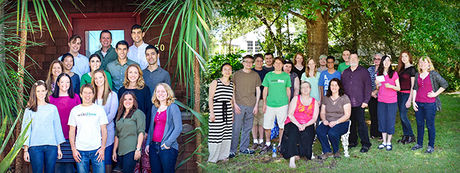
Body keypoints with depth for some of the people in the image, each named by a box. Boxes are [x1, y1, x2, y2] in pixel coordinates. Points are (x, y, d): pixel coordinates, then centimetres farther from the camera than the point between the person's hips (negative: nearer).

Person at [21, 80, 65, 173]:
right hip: (35, 147, -1)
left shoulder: (53, 108, 10)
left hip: (51, 145, 1)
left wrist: (59, 148, 6)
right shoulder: (29, 110, 7)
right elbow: (26, 129, 5)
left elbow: (57, 128, 10)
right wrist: (25, 150, -2)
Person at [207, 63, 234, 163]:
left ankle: (223, 155, 17)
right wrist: (211, 112, -11)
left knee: (226, 134, 5)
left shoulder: (232, 84, 13)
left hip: (228, 111, 5)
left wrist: (232, 113, 17)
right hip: (217, 111, -5)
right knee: (215, 134, -4)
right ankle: (213, 157, 6)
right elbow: (210, 98, -4)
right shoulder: (215, 83, -2)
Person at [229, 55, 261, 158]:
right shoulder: (237, 74, 3)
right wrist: (234, 103, -6)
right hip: (239, 105, -3)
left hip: (251, 105, 3)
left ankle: (244, 148, 20)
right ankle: (232, 150, 2)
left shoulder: (255, 75, 9)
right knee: (236, 128, -5)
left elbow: (258, 90, 11)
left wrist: (256, 105, 4)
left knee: (247, 128, 9)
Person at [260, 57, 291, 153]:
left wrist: (288, 103, 6)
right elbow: (265, 89, 7)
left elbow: (288, 90, 10)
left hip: (282, 104, 0)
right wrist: (264, 103, 2)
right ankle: (267, 144, 19)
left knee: (282, 125, 4)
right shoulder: (268, 75, 5)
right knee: (267, 125, 3)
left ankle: (280, 144, 17)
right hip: (270, 104, 1)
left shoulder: (286, 76, 5)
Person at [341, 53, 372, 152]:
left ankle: (365, 144, 0)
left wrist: (366, 101, -8)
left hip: (359, 103, -4)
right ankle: (352, 141, 20)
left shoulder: (363, 71, 3)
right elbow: (342, 86, 17)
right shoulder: (345, 72, 15)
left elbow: (368, 87, -1)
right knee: (350, 123, 8)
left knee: (361, 123, -6)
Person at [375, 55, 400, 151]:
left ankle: (389, 142, 11)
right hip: (381, 101, 4)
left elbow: (398, 88, 0)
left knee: (390, 121, 0)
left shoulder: (394, 73, -3)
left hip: (392, 101, -4)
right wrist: (377, 84, -5)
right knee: (382, 120, 7)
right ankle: (384, 141, 18)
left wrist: (391, 86, -19)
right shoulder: (379, 74, 8)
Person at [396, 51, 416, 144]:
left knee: (403, 116, -9)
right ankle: (405, 136, 16)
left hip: (406, 94, -8)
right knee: (401, 116, 8)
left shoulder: (412, 69, -8)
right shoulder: (401, 68, 13)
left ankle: (411, 136, 4)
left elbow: (413, 85, -11)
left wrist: (410, 99, -16)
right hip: (399, 94, 8)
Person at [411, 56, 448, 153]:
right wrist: (413, 101, 5)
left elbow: (445, 84, -4)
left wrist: (435, 94, -7)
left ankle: (431, 146, 11)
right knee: (419, 124, 13)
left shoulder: (433, 74, -6)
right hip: (418, 103, 5)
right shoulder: (417, 75, 9)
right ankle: (419, 144, 25)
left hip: (430, 104, -5)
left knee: (430, 125, 1)